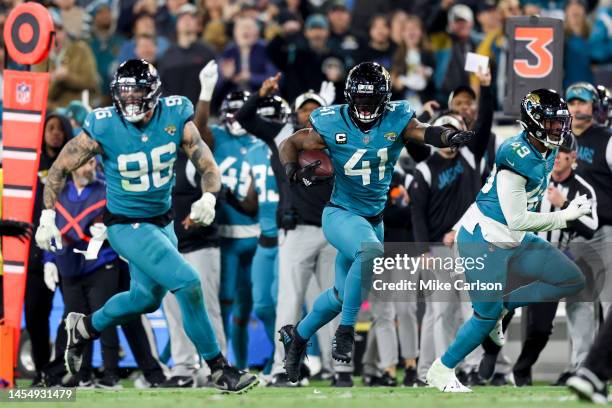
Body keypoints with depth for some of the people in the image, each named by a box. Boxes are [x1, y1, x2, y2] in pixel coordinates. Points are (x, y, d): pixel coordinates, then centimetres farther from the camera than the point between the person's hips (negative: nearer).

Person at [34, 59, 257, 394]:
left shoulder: (176, 118, -13)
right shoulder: (103, 128, -21)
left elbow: (208, 168, -9)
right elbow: (59, 170, -8)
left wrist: (208, 198, -30)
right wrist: (47, 218, -13)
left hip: (162, 223, 6)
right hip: (127, 226, -6)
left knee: (147, 298, 24)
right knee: (188, 284, -18)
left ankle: (83, 328, 48)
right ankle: (219, 369, -5)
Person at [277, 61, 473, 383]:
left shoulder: (396, 120, -11)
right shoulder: (332, 124, -14)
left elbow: (424, 132, -28)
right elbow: (290, 144, -1)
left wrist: (449, 136, -50)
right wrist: (292, 170, -22)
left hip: (373, 219, 5)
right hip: (340, 214, -5)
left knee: (343, 294, 18)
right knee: (370, 252, -36)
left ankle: (297, 335, 43)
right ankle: (345, 332, -25)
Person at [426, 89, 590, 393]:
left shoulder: (546, 152, 2)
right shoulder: (517, 157, -26)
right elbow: (516, 220, -26)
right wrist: (565, 216, -23)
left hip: (515, 242, 9)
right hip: (484, 241, -9)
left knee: (572, 281, 4)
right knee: (487, 316, -6)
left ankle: (500, 308, 12)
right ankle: (440, 371, 12)